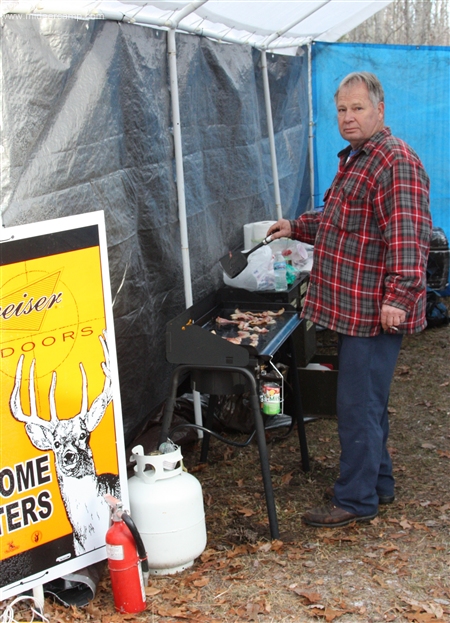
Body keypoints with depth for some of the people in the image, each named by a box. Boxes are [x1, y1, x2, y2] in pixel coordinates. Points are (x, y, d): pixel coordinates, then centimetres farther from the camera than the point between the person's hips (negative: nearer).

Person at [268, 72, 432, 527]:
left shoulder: (395, 162, -17)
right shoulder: (354, 159, 17)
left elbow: (408, 235, -25)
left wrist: (399, 295, -30)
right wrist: (298, 227, 25)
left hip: (374, 310, -10)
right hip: (352, 306, 10)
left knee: (359, 405, -3)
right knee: (367, 400, 19)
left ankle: (355, 499, 9)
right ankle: (377, 483, 33)